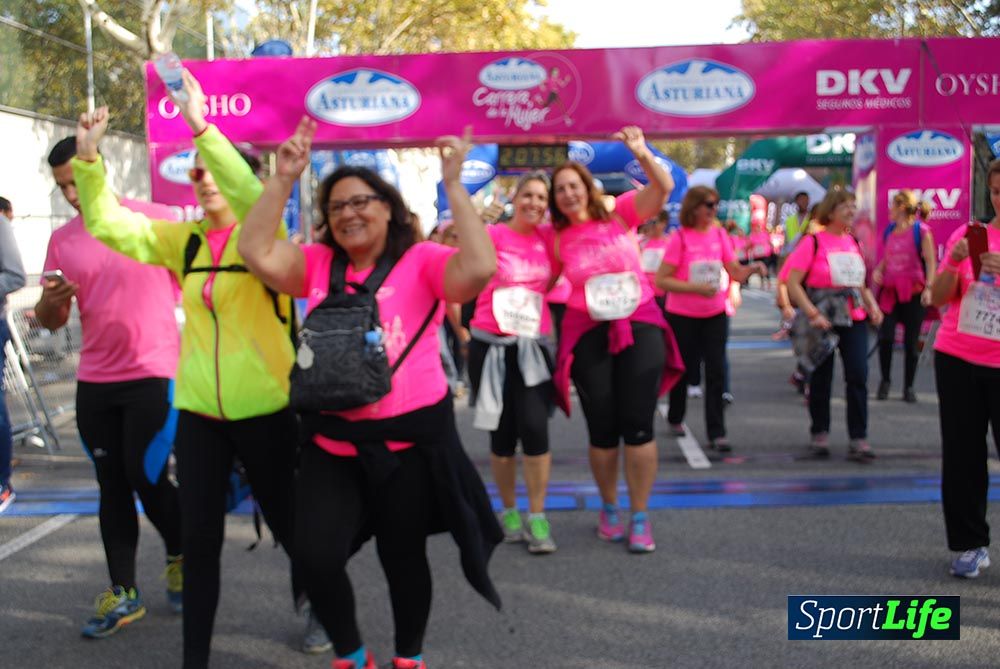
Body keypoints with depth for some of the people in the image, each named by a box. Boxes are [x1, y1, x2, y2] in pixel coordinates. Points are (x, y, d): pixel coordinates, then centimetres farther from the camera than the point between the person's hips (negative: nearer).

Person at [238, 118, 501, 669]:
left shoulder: (421, 261, -6)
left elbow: (479, 269, -23)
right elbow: (256, 254, -7)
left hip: (409, 438, -3)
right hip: (331, 442, 3)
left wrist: (453, 184, -22)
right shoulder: (318, 264, 5)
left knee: (402, 557, 14)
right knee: (315, 557, -2)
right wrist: (283, 179, -10)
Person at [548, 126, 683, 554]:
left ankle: (640, 518, 10)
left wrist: (642, 154, -27)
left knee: (638, 425, -1)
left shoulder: (620, 213, 1)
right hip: (588, 336, 1)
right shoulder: (557, 239, 4)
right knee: (602, 429, 6)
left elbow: (664, 187, -12)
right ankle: (609, 509, 28)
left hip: (640, 326, -1)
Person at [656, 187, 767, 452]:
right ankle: (675, 418, 37)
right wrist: (696, 288, -22)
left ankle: (716, 434, -1)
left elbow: (735, 272, 3)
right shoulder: (680, 238, -11)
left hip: (715, 314, 3)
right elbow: (661, 280, -12)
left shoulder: (719, 234, 2)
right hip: (682, 316, -3)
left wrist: (752, 268, -18)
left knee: (716, 371, -4)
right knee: (684, 368, 12)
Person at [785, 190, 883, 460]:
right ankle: (819, 434, 22)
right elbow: (793, 283, -11)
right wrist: (812, 313, -20)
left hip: (854, 319, 4)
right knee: (821, 378, 6)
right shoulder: (813, 242, -6)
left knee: (858, 377, -5)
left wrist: (873, 306, 4)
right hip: (824, 320, -4)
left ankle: (858, 439, -1)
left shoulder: (853, 242, 11)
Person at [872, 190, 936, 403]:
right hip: (889, 290, 4)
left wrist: (928, 288, -19)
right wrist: (877, 271, 1)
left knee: (911, 341, 3)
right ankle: (885, 380, 8)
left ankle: (908, 387, 14)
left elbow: (931, 262, -9)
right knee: (885, 337, -10)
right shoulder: (889, 231, 11)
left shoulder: (921, 231, -6)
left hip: (913, 292, -4)